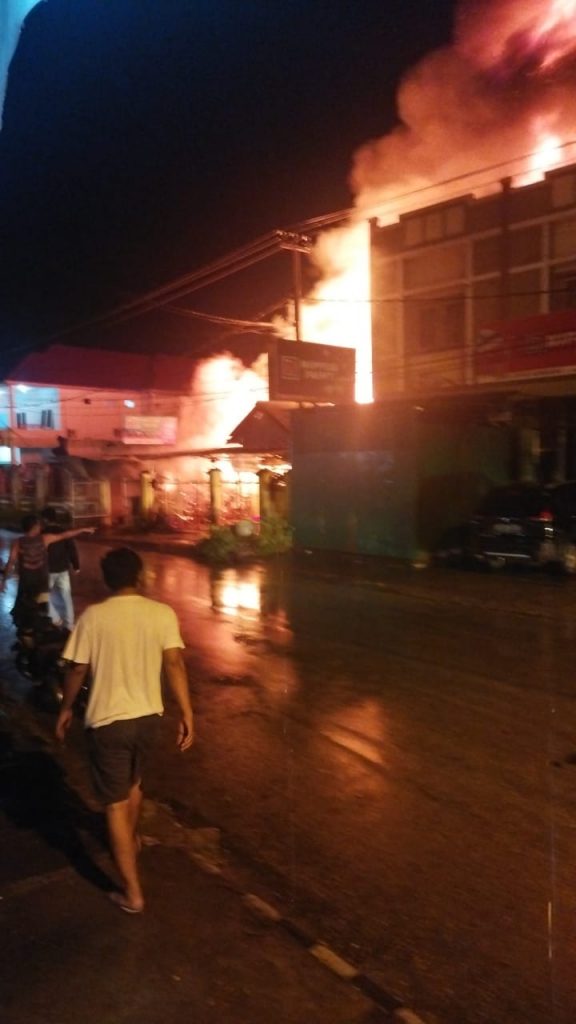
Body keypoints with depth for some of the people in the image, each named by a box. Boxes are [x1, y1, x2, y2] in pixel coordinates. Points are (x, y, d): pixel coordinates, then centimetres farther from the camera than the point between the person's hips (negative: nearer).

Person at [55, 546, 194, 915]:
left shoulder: (93, 616, -13)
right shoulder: (163, 613, -8)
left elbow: (78, 670, -7)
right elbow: (175, 665, -12)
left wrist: (66, 709, 9)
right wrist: (188, 714, -7)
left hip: (107, 720, -3)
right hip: (148, 715, 3)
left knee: (116, 803, 7)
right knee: (134, 782, 29)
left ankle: (132, 892, 12)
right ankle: (131, 839, 53)